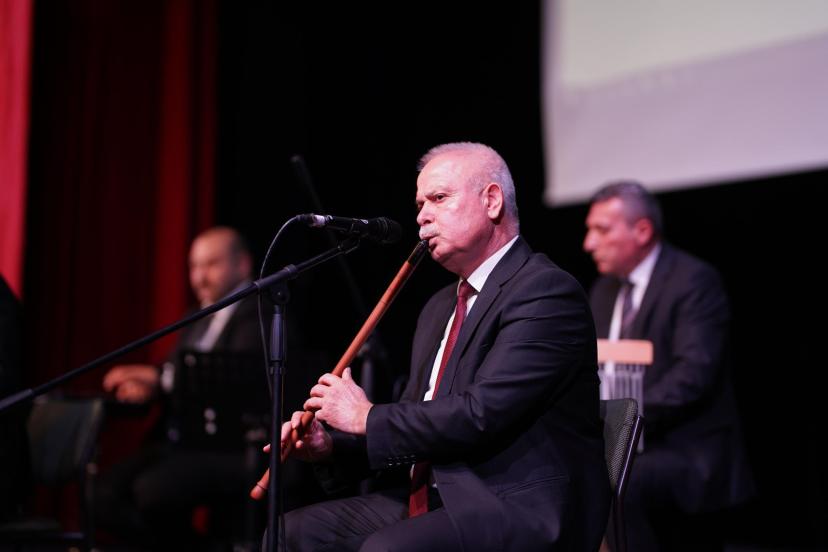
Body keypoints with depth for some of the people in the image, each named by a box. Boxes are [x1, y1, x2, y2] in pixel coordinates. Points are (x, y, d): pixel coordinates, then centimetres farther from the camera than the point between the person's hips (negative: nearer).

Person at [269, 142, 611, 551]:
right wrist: (331, 445, 0)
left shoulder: (547, 291, -12)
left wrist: (368, 418, -12)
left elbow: (482, 414, -23)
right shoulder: (440, 307, 18)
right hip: (435, 500, 9)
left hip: (523, 510, -9)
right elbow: (413, 421, 18)